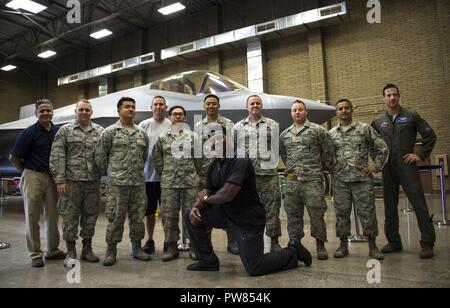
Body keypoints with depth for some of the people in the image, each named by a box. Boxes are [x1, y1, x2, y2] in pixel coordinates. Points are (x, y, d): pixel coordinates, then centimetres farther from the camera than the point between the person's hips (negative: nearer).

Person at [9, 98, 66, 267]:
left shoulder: (59, 131, 4)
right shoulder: (29, 133, -7)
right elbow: (13, 157, -3)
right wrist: (26, 172, 4)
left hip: (52, 177, 4)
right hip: (33, 177, -4)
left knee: (52, 216, 10)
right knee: (32, 216, 3)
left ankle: (52, 250, 23)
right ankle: (35, 254, 13)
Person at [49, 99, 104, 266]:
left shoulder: (100, 131, 9)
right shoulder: (65, 130, 2)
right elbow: (57, 156, -3)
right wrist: (60, 179, -10)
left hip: (93, 182, 3)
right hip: (71, 181, -2)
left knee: (90, 215, 10)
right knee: (70, 216, 3)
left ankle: (87, 249, 24)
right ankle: (71, 252, 16)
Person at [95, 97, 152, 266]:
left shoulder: (142, 133, 11)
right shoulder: (109, 132, 0)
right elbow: (100, 156, 1)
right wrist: (109, 174, 5)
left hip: (139, 182, 4)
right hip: (117, 183, -4)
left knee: (138, 216, 10)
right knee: (115, 217, 1)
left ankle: (137, 247, 24)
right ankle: (111, 250, 16)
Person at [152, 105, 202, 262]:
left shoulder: (193, 136, 5)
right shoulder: (162, 137, 7)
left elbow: (199, 159, 7)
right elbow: (156, 158, 12)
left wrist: (194, 174, 6)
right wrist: (164, 173, 8)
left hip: (191, 182, -1)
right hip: (168, 183, 1)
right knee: (169, 215, 5)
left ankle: (194, 246, 16)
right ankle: (172, 247, 17)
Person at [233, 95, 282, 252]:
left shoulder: (273, 125, 11)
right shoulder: (238, 127, 11)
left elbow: (278, 146, 13)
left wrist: (274, 163, 6)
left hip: (269, 172, 0)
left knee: (272, 206, -1)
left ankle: (274, 242, 8)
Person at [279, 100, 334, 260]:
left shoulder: (318, 130, 2)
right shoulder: (285, 134, 13)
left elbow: (328, 151, 5)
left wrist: (325, 167, 10)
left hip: (313, 179, -4)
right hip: (291, 181, 4)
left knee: (317, 212, -2)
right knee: (293, 214, 9)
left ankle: (320, 244, 12)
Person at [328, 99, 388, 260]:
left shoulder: (365, 129, 4)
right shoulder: (331, 134, 9)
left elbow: (382, 148, 6)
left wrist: (376, 167, 0)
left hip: (362, 179, -2)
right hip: (340, 181, 2)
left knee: (367, 212, 1)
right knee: (341, 213, 6)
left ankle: (373, 246, 14)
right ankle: (343, 245, 19)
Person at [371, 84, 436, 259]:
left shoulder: (411, 116, 4)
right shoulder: (378, 122, 11)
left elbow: (430, 136, 3)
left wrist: (421, 155, -4)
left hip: (407, 166, -3)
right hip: (388, 170, 4)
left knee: (419, 204, -5)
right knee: (390, 208, 9)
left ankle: (427, 243, 5)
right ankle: (394, 242, 20)